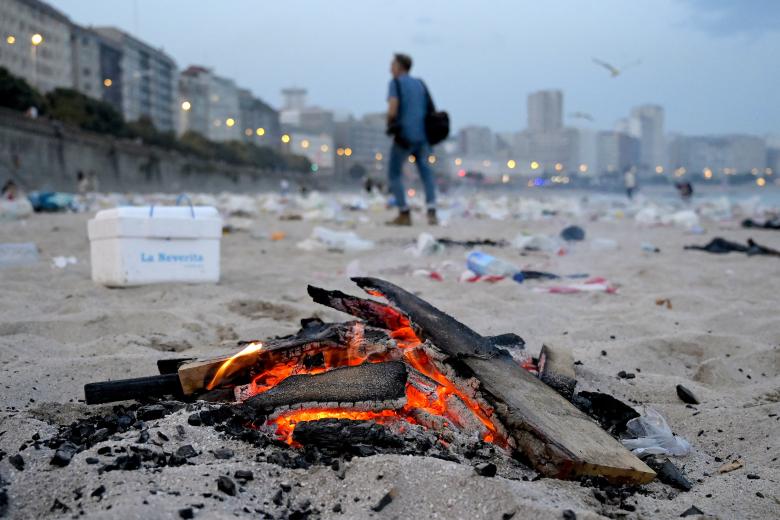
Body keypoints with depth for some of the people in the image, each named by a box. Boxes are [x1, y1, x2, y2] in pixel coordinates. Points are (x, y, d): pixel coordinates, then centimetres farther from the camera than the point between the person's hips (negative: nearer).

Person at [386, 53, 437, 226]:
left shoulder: (396, 83, -3)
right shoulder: (419, 84, 15)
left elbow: (392, 110, -15)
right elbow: (430, 110, 16)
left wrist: (389, 124, 3)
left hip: (404, 136, -5)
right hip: (422, 135, 5)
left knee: (394, 173, 8)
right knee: (426, 172, 12)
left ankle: (404, 214, 5)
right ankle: (432, 213, -1)